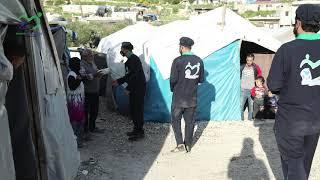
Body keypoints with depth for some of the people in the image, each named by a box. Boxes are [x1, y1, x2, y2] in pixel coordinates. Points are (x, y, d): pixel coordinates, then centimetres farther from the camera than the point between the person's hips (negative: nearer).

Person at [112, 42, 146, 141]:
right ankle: (136, 129, 26)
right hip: (134, 89, 10)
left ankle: (140, 132, 5)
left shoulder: (134, 59, -16)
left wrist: (128, 88, -19)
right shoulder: (130, 60, 16)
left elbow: (135, 75, -23)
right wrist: (118, 81, 20)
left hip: (139, 88, -10)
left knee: (137, 110, -4)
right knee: (133, 109, 15)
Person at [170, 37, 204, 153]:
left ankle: (180, 144, 3)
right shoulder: (199, 61, 1)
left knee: (176, 120, 10)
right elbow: (201, 79, 6)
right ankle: (188, 145, 21)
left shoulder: (178, 61, -15)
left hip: (179, 97, -4)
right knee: (190, 121, 13)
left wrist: (173, 89, 5)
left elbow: (173, 79, -14)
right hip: (192, 98, 4)